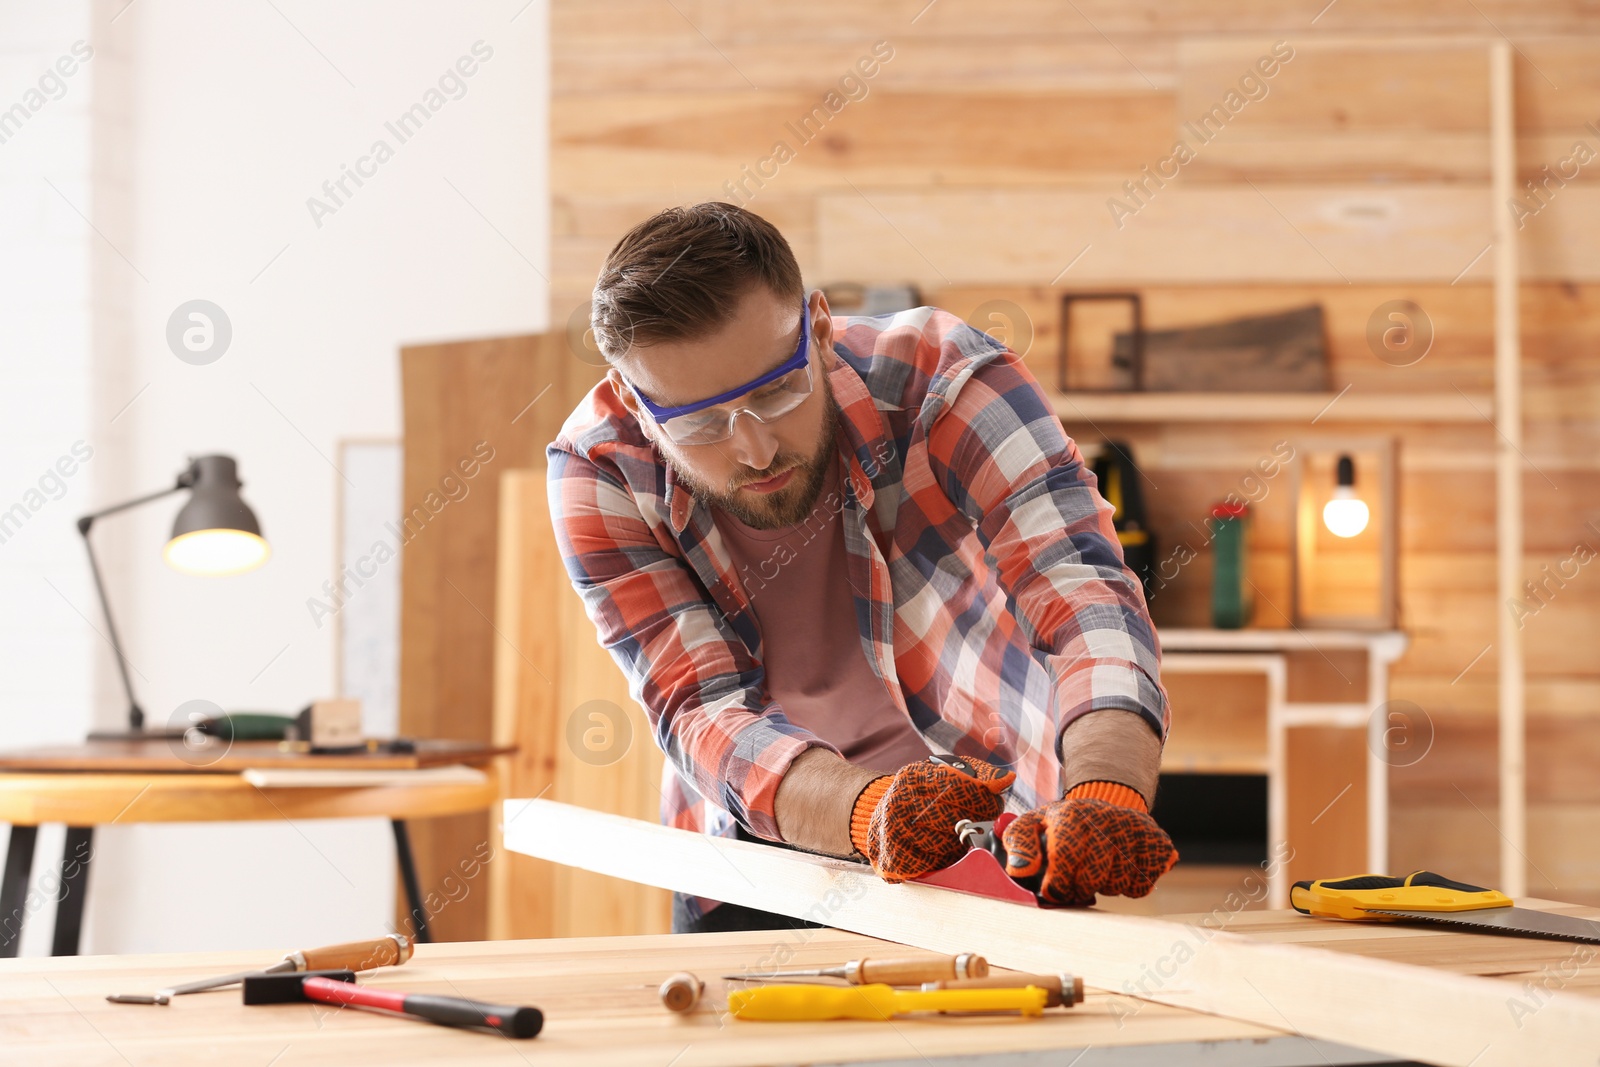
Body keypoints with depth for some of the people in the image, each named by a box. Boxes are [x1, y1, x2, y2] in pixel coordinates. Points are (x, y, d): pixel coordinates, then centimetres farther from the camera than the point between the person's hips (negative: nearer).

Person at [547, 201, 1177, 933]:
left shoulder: (940, 375, -23)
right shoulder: (599, 469, -19)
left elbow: (1082, 591, -34)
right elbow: (706, 711, -26)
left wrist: (1105, 799, -54)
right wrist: (871, 812, -47)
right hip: (761, 856, 2)